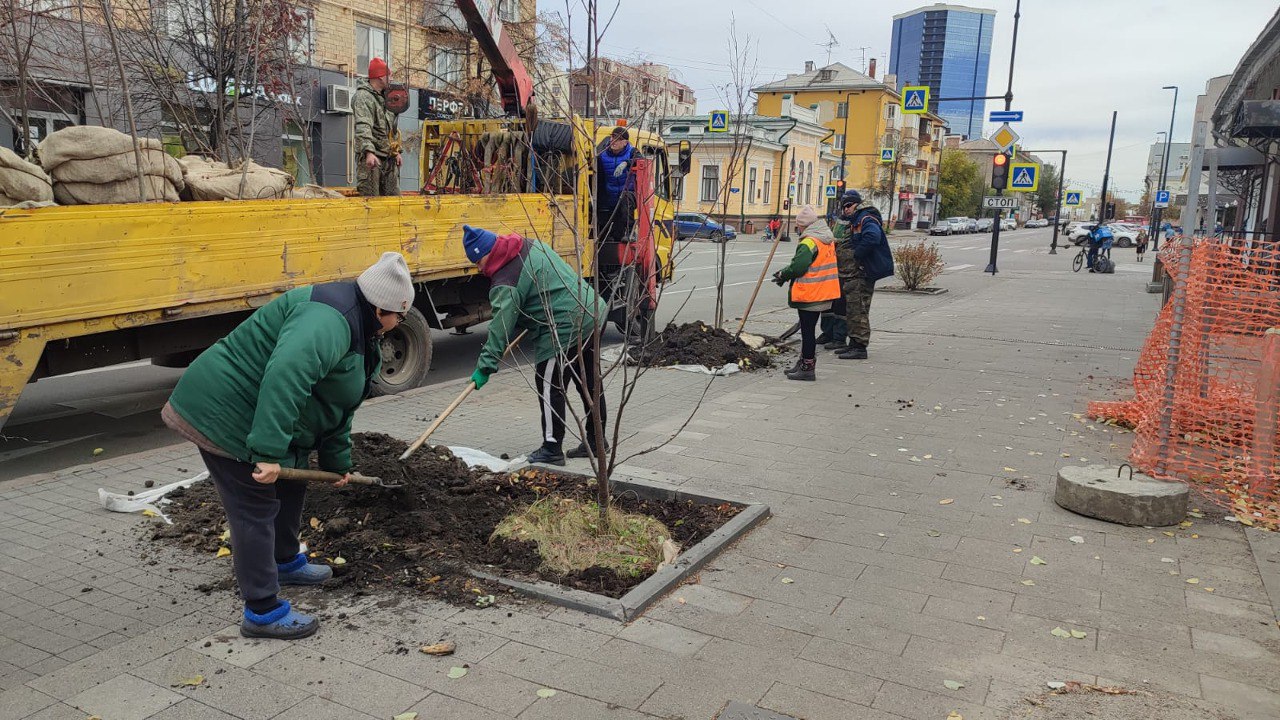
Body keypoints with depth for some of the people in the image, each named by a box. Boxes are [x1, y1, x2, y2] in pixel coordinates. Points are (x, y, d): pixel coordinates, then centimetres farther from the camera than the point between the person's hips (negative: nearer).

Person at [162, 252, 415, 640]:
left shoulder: (353, 328, 11)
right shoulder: (329, 318, -25)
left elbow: (337, 405, 20)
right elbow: (286, 375, -41)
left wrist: (337, 462, 24)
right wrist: (268, 452, -41)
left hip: (249, 410, 11)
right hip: (224, 414, -11)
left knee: (292, 484, 23)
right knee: (256, 510, -3)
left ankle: (285, 562, 44)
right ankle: (263, 612, 8)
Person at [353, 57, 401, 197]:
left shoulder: (386, 98, 20)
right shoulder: (363, 97, -10)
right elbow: (363, 127, -24)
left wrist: (396, 151, 24)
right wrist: (369, 152, -36)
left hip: (389, 158, 9)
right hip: (371, 158, -9)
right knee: (370, 198, -9)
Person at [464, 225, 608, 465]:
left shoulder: (506, 283, -15)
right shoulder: (531, 245, 11)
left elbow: (501, 326, -18)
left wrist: (486, 365, -15)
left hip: (565, 330, -10)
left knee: (548, 385, 0)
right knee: (589, 383, 17)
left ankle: (552, 448, 5)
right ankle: (596, 441, 29)